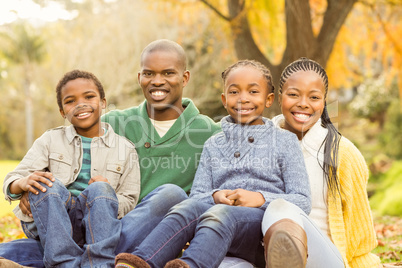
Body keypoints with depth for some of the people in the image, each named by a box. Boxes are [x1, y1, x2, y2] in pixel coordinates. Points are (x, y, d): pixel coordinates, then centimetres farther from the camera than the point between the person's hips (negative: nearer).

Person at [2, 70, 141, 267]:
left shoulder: (125, 149, 12)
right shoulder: (50, 140, 13)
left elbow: (129, 201, 9)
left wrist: (106, 194, -15)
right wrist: (24, 182, -23)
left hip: (95, 223, 0)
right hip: (47, 223, 1)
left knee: (100, 188, -29)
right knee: (46, 184, -29)